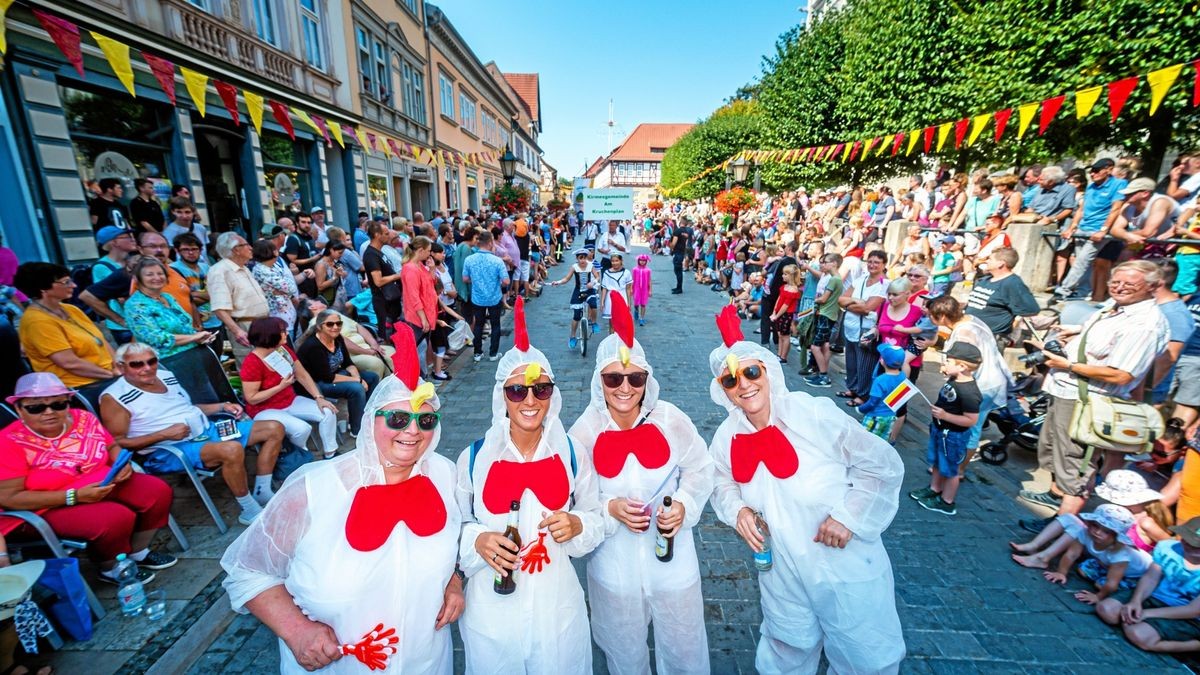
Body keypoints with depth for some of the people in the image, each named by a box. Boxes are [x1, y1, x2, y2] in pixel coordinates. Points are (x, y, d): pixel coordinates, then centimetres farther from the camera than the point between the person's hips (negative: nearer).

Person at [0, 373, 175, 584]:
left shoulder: (83, 419, -2)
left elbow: (112, 446, 12)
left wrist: (123, 464, -11)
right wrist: (75, 496, -25)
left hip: (107, 485, 6)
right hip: (56, 508, -6)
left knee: (157, 491, -7)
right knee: (117, 517, -28)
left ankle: (138, 551, 11)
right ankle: (113, 568, 1)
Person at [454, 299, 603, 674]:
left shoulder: (572, 453, -9)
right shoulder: (474, 457, -10)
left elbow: (595, 517, 1)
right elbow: (455, 527, -1)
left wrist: (576, 525, -19)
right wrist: (478, 541, -20)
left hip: (557, 604, 1)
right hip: (492, 606, 0)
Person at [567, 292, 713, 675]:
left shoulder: (670, 420, -15)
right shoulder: (584, 431, -15)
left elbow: (700, 470, -2)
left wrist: (684, 505, -18)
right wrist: (610, 509, -23)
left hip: (673, 557, 1)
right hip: (615, 566, 0)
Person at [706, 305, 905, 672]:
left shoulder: (814, 414, -23)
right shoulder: (726, 438, -10)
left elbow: (883, 465, -12)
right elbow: (723, 486, 7)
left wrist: (849, 515, -20)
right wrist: (737, 509, -13)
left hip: (848, 565, -2)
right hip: (783, 574, 3)